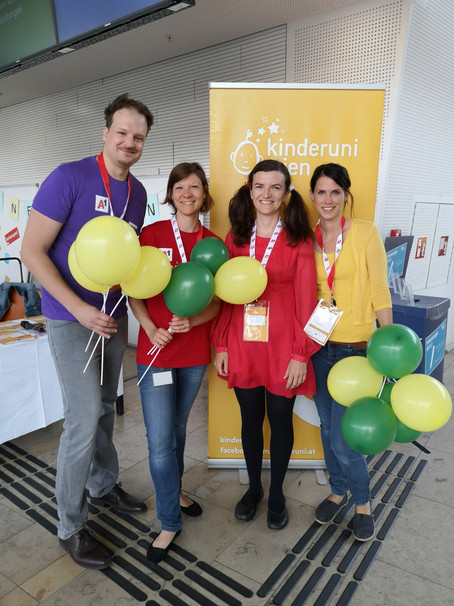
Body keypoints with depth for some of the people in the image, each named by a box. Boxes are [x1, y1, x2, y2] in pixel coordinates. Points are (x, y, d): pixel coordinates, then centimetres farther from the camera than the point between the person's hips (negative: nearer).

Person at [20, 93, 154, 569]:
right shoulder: (69, 177, -14)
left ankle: (103, 486, 41)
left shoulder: (137, 193, 6)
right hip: (71, 318, -6)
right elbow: (32, 251, -15)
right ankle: (70, 526, 19)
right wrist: (80, 308, -21)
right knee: (84, 417, -4)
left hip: (114, 314, 6)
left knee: (105, 408, 18)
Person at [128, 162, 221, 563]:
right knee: (160, 441, 0)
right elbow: (134, 291, -2)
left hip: (195, 353, 3)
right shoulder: (152, 234, -5)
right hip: (156, 351, -2)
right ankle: (170, 522, 21)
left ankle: (174, 492, 45)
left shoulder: (213, 243, 2)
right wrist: (151, 329, -16)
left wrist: (192, 321, -17)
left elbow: (217, 303, 3)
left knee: (177, 429, 20)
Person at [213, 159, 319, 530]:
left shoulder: (298, 240, -5)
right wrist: (220, 345, 3)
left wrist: (301, 355, -9)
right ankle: (254, 487, 40)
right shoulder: (235, 238, 4)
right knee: (250, 419, 16)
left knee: (280, 420, 13)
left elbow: (306, 301, -7)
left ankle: (277, 493, 37)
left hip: (282, 346, -2)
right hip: (242, 345, 3)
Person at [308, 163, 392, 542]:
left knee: (342, 437, -1)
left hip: (356, 348, -4)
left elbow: (380, 292, -7)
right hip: (318, 347, 4)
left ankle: (363, 502, 29)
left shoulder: (366, 233, -6)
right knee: (327, 428, 17)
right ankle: (338, 491, 42)